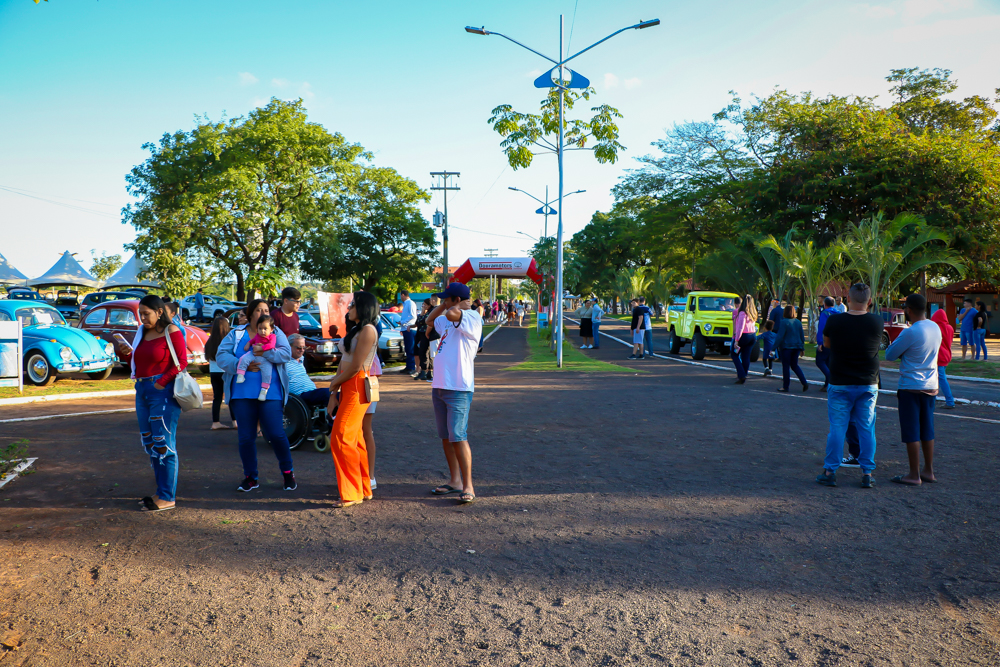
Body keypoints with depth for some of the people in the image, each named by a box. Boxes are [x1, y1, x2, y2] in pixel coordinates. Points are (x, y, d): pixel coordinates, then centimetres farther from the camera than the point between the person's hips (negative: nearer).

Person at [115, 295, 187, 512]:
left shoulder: (171, 331, -5)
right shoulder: (142, 332, 16)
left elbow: (182, 362, -10)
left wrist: (161, 382, -18)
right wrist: (127, 354, 4)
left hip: (164, 391, -8)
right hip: (142, 390, 8)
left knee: (163, 443, -8)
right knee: (149, 443, 9)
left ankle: (167, 497, -4)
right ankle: (161, 492, 17)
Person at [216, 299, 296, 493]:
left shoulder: (276, 333, 8)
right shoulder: (236, 334, 10)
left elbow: (286, 353, -7)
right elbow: (221, 355, -1)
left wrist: (265, 353, -22)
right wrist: (242, 365, -15)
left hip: (270, 393, -2)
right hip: (242, 394, 2)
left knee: (276, 434, -5)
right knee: (246, 437, 6)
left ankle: (288, 472, 15)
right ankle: (250, 477, 20)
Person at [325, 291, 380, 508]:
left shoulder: (368, 330, -11)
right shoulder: (354, 329, 19)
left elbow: (355, 367, -17)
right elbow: (343, 363, 14)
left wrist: (333, 385, -3)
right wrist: (333, 394, 7)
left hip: (357, 387, -10)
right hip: (346, 388, 10)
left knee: (341, 439, -11)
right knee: (354, 439, 12)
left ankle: (352, 494, -5)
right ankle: (364, 490, 21)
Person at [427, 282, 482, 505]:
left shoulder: (472, 317, -9)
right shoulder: (449, 321, 19)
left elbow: (452, 314, -29)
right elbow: (429, 321, 37)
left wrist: (453, 305, -6)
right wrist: (443, 304, 22)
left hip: (459, 389, -9)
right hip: (439, 387, 9)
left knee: (458, 437, -10)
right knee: (446, 438, 12)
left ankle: (468, 486, -4)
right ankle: (454, 481, 21)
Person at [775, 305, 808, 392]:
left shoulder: (784, 322, -13)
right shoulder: (798, 322, 7)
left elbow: (779, 336, -17)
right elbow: (802, 336, 13)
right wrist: (802, 348, 21)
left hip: (786, 347, -6)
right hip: (796, 347, 6)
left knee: (786, 367, 2)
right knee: (794, 365, 16)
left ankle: (785, 386, 6)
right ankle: (804, 383, 3)